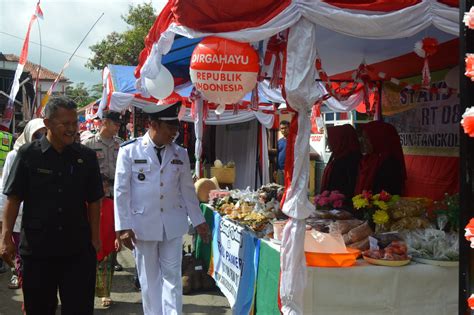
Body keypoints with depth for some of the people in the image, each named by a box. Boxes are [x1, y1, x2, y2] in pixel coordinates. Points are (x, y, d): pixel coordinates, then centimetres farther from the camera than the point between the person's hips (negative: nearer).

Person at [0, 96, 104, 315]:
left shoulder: (86, 157, 2)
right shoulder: (28, 155, -2)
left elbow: (93, 201, 6)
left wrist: (95, 238, 3)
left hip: (78, 249, 1)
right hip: (36, 248, 0)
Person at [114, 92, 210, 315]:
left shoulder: (180, 154, 4)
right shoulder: (129, 151, -6)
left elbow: (187, 189, 10)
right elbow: (121, 191, -6)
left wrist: (198, 221, 10)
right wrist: (124, 226, -9)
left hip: (173, 224, 3)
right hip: (143, 224, -2)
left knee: (172, 275, 6)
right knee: (149, 278, 10)